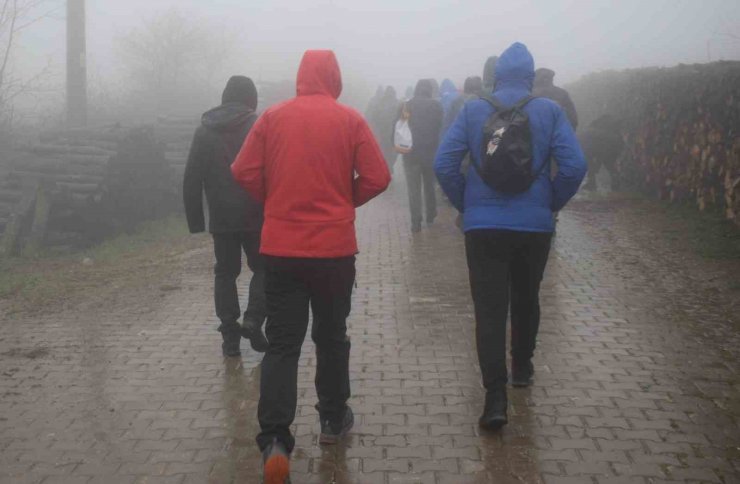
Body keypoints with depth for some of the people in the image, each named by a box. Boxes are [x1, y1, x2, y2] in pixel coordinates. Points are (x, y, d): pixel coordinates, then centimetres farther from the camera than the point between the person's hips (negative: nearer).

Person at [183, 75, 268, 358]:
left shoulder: (204, 131, 9)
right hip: (256, 217, -3)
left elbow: (191, 180, 6)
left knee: (225, 273, 10)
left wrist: (195, 220, 9)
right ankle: (253, 320, -5)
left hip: (221, 219, 3)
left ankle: (230, 335, 7)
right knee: (262, 268, 13)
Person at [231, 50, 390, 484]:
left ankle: (275, 440, -9)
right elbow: (377, 177, -6)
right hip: (334, 247, 0)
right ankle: (333, 419, 30)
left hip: (280, 247, 1)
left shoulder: (273, 117, 1)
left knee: (283, 343, 2)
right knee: (332, 335, 17)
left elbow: (244, 173, -2)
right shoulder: (350, 119, -2)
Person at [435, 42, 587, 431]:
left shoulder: (473, 110, 0)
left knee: (488, 308, -1)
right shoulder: (549, 111, -2)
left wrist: (464, 204, 7)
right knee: (526, 299, 22)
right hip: (535, 225, 1)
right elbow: (574, 167, -9)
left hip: (483, 225, -1)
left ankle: (495, 396, -10)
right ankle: (521, 367, 39)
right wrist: (552, 204, 6)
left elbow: (444, 164, -6)